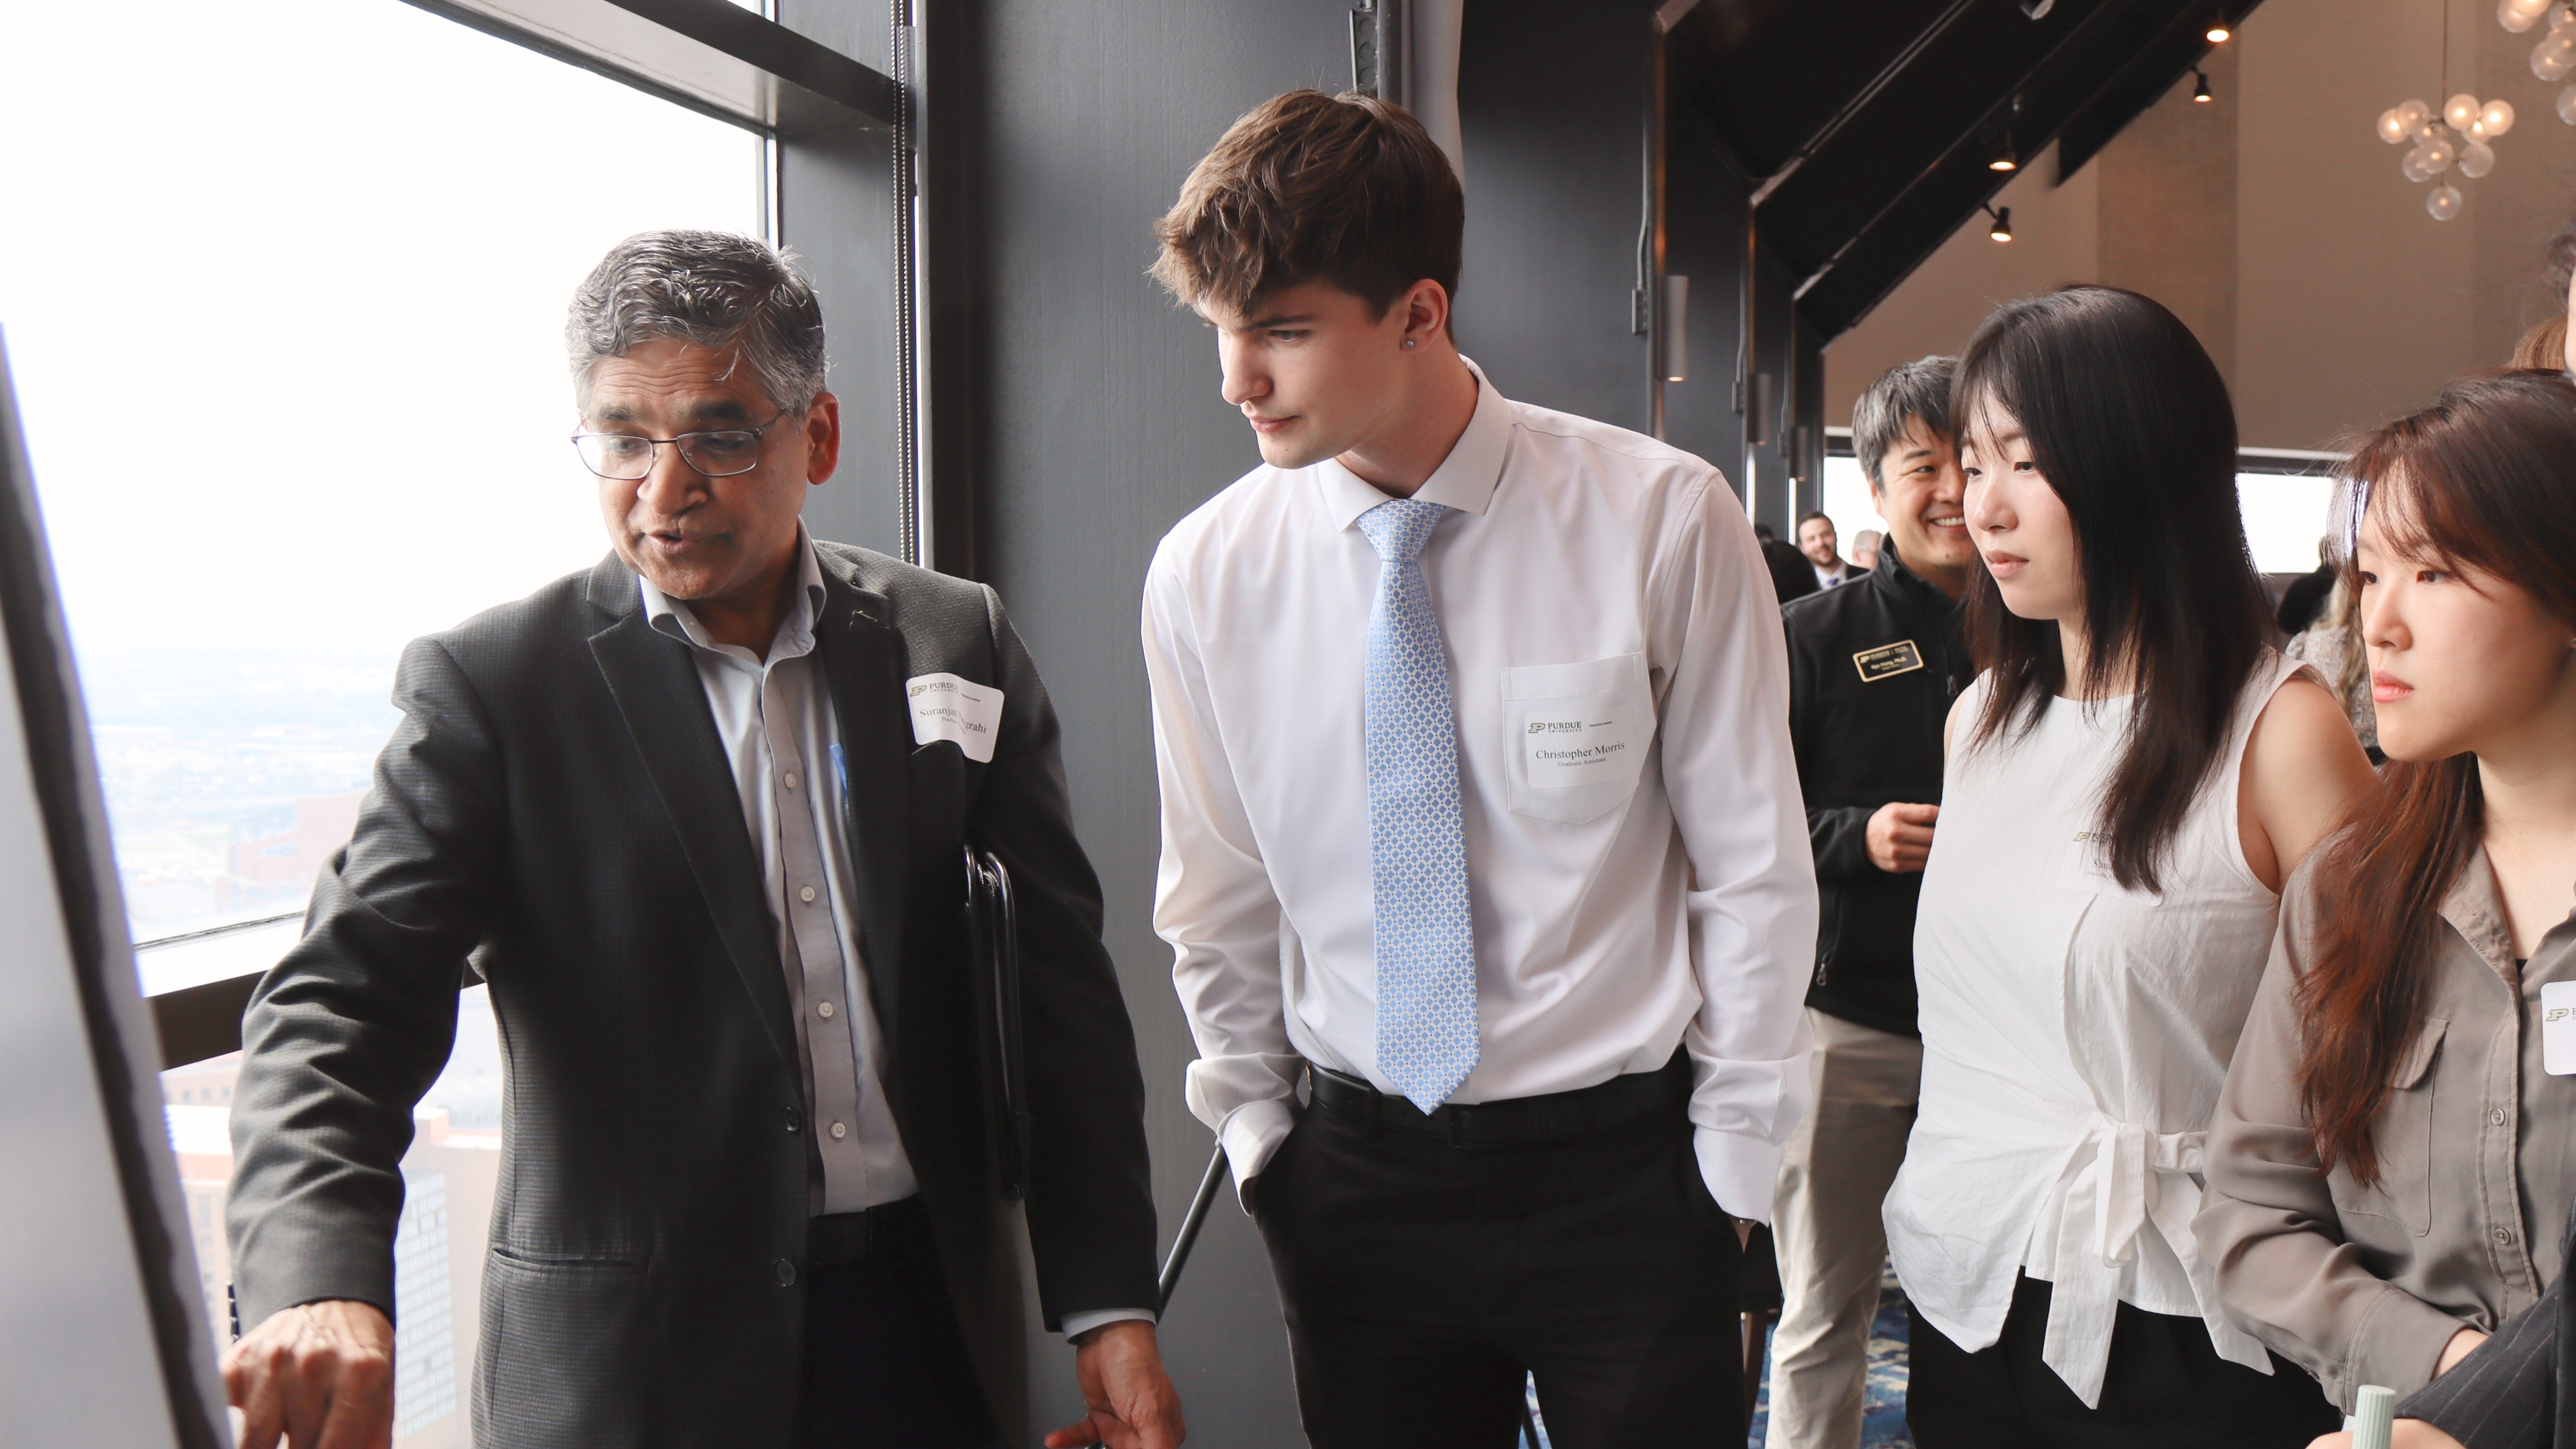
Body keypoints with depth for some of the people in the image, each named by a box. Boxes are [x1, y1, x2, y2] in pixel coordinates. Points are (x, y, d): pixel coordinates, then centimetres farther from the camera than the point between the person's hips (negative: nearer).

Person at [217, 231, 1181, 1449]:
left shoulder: (956, 647, 0)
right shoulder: (487, 686, -7)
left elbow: (1060, 980, 2)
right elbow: (344, 997, -14)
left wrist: (1111, 1306, -2)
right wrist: (318, 1281, -34)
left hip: (933, 1312, 3)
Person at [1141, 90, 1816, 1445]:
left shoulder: (1662, 521, -13)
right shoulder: (1206, 572, -5)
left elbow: (1755, 871, -5)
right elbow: (1220, 902, 7)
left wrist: (1732, 1160, -1)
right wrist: (1260, 1133, 9)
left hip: (1622, 1160, -2)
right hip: (1358, 1169, 2)